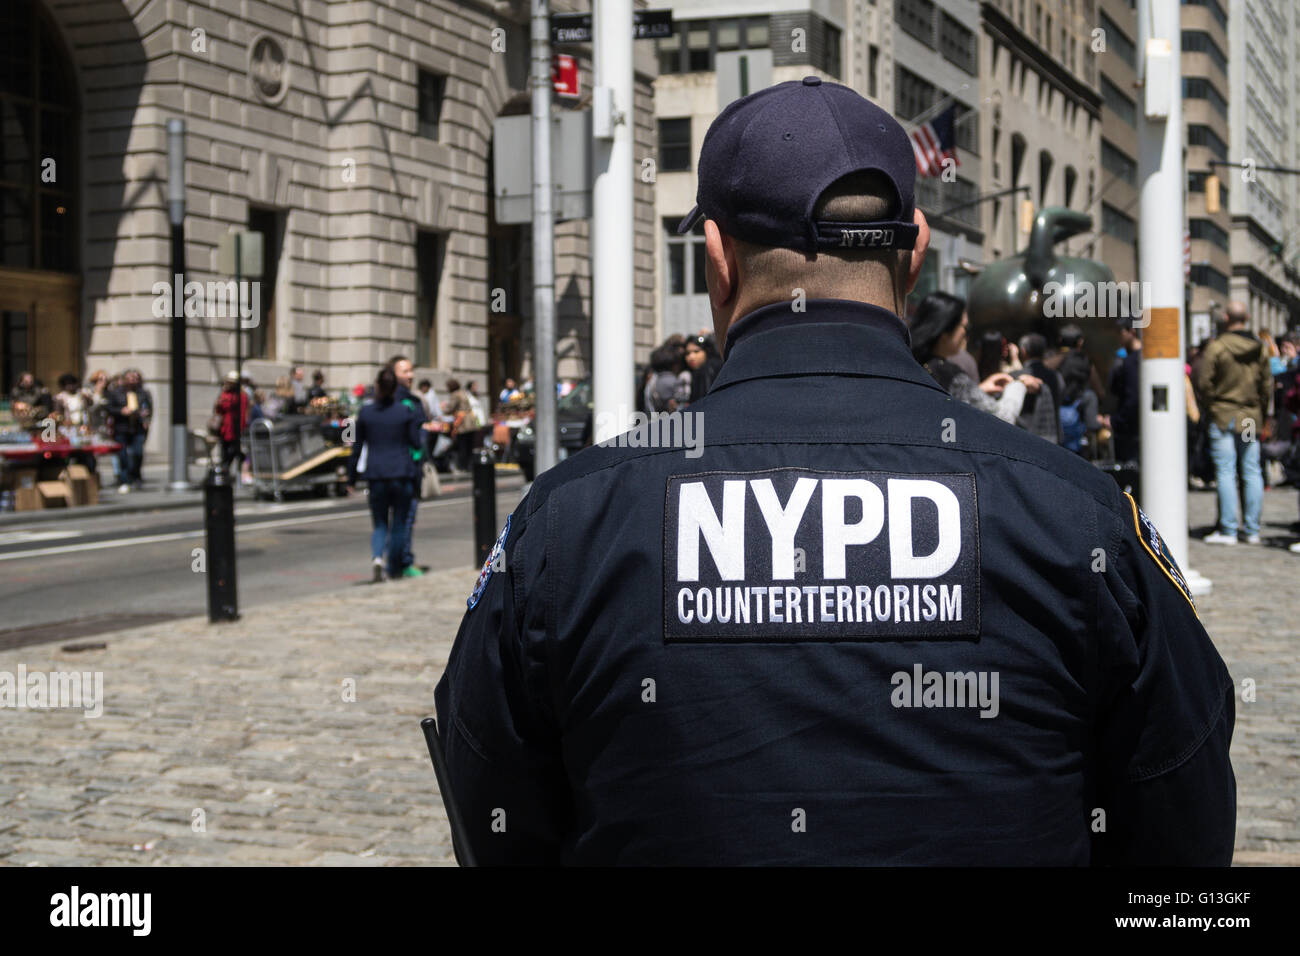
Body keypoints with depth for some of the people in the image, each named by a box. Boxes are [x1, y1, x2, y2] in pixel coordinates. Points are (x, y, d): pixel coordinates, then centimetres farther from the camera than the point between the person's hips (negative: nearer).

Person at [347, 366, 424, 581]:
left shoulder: (365, 412, 0)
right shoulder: (406, 411, -4)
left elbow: (357, 447, 4)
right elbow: (416, 443, 0)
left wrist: (351, 479, 10)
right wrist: (420, 422, 16)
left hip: (375, 476, 1)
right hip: (402, 474, -1)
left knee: (379, 524, 10)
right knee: (399, 523, 11)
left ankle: (377, 556, -16)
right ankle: (395, 568, 15)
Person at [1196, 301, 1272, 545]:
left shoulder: (1217, 347, -8)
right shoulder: (1259, 349, 7)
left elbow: (1204, 381, -11)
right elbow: (1267, 385, 9)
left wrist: (1213, 406, 4)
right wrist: (1261, 415, 16)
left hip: (1224, 417, -4)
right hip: (1251, 418, 5)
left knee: (1225, 472, -3)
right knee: (1252, 472, 8)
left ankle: (1228, 530, -4)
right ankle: (1252, 530, 10)